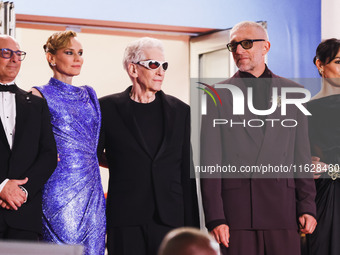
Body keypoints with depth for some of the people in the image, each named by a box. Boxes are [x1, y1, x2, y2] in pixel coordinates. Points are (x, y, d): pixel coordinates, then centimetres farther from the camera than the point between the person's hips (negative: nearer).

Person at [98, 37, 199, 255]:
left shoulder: (180, 111, 10)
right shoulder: (107, 108, 5)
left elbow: (187, 174, 9)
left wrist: (191, 227, 5)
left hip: (169, 219, 1)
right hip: (125, 223, -1)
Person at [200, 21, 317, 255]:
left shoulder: (292, 92, 13)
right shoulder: (218, 95, 7)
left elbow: (302, 155, 11)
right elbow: (210, 161, 2)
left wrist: (307, 207, 3)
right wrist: (215, 218, -6)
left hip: (283, 207, 2)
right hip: (236, 207, -1)